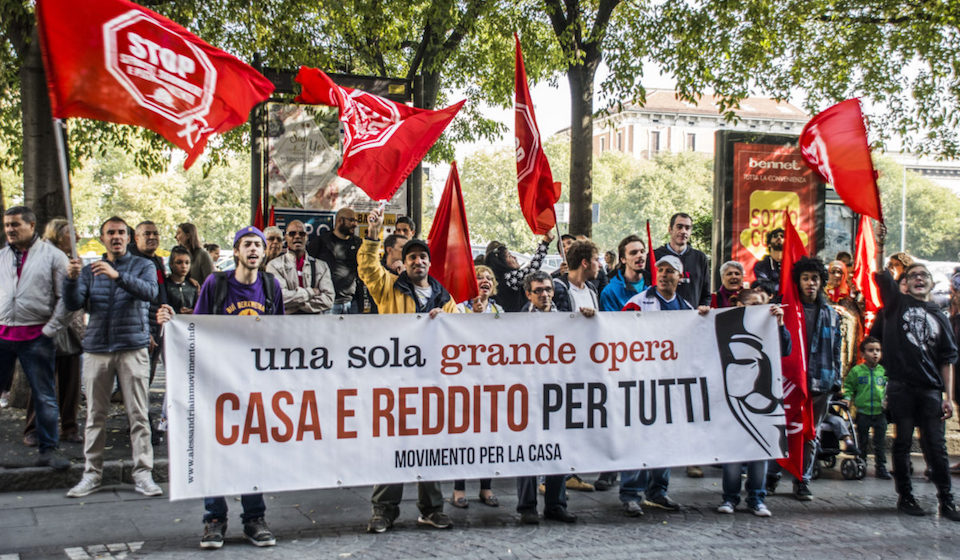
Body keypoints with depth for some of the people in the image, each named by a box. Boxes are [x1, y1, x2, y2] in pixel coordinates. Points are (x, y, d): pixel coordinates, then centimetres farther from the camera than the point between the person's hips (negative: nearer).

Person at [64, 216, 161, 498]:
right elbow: (74, 304, 3)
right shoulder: (90, 270, 15)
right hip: (96, 349, 3)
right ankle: (92, 473, 14)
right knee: (95, 414, 5)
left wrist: (118, 276, -29)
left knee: (138, 413, -4)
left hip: (132, 348, -2)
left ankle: (143, 474, -1)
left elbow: (149, 292, -14)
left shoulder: (142, 266, 7)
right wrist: (72, 279, -16)